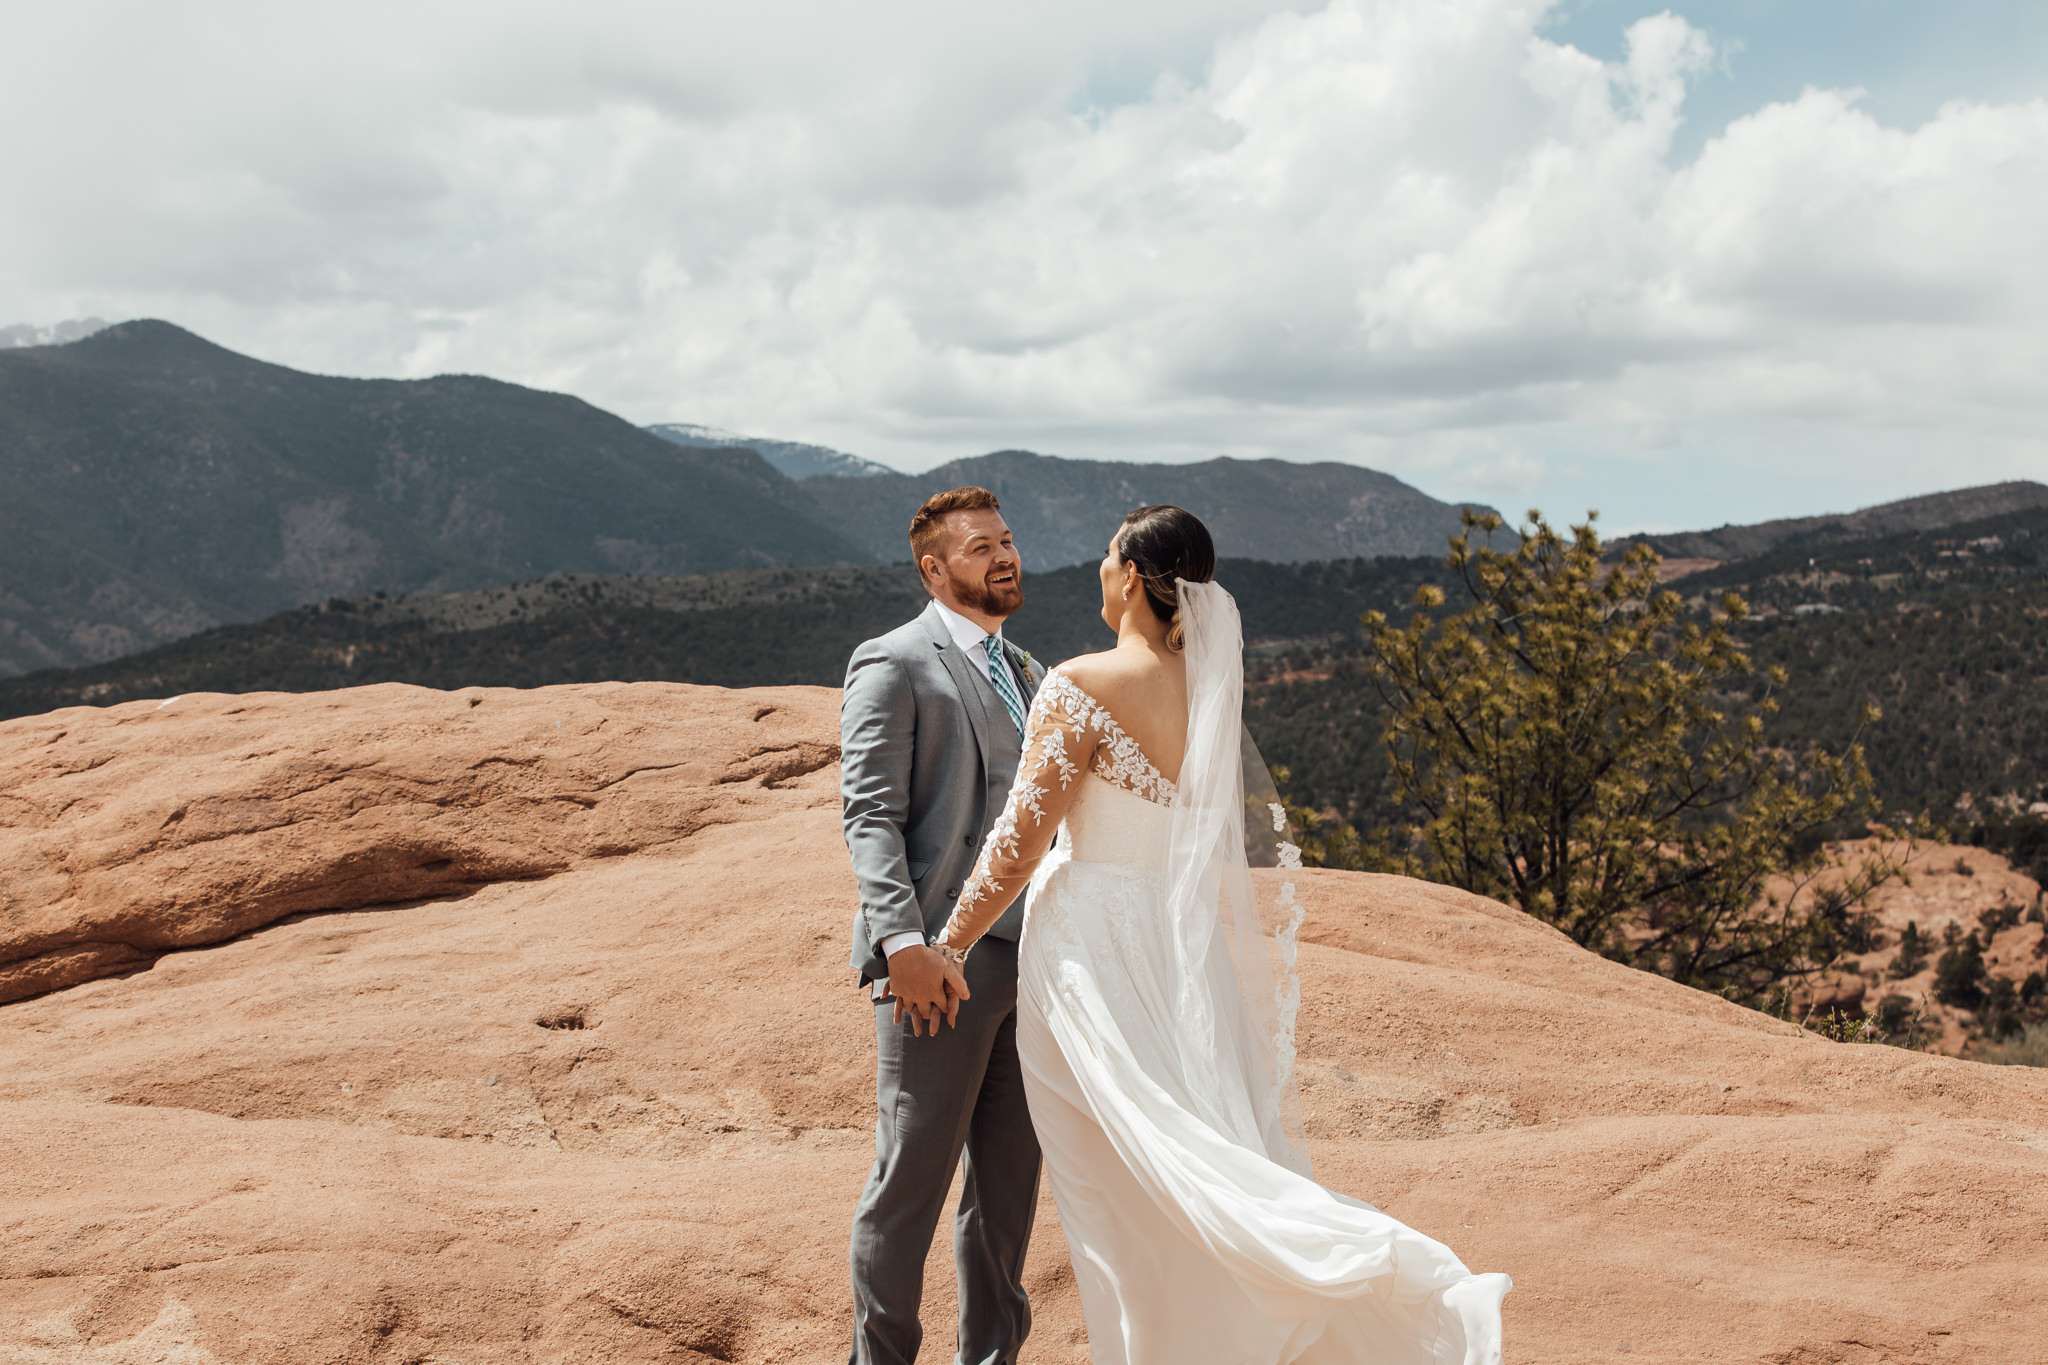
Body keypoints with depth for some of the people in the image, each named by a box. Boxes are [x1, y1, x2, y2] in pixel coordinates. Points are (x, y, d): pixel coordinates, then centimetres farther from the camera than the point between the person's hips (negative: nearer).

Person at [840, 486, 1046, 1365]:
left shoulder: (1022, 671, 19)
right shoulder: (892, 667, -5)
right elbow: (870, 815, -13)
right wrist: (905, 942, -24)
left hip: (1027, 958, 7)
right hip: (940, 962, -7)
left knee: (1010, 1176, 12)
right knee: (911, 1177, 0)